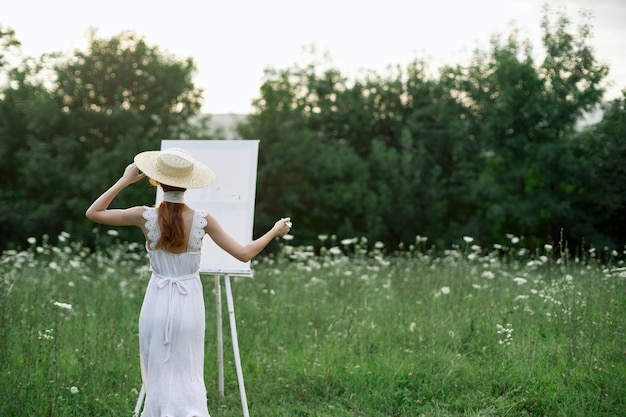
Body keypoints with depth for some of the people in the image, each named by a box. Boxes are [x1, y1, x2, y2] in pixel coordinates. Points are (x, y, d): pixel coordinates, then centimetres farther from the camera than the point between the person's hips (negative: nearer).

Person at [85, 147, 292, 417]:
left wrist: (124, 181, 2)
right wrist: (275, 232, 8)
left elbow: (93, 213, 0)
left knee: (158, 375, 13)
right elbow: (244, 254, -6)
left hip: (157, 303, 0)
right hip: (188, 303, 0)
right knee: (185, 377, 9)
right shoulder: (202, 220, -11)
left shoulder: (146, 217, -11)